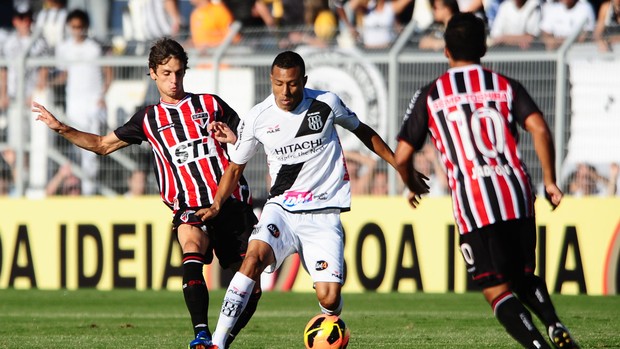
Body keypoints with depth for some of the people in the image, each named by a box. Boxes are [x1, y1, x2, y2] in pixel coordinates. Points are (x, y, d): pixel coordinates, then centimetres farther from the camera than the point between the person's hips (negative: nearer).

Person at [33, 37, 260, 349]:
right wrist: (61, 129, 16)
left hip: (232, 202, 1)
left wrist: (233, 139, -5)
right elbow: (103, 145, 26)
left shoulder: (209, 104, 15)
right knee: (192, 246, -35)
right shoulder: (148, 119, 17)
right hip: (189, 206, -1)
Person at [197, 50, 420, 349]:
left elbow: (362, 132, 14)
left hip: (323, 213, -1)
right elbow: (236, 166, 11)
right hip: (281, 209, 1)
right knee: (255, 255, -31)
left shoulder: (326, 103, -5)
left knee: (329, 298, -13)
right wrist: (216, 206, -2)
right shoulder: (257, 118, -3)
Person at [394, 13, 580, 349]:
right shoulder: (506, 86, 11)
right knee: (524, 277, 20)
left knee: (498, 292, 1)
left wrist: (413, 188, 27)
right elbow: (539, 128, -4)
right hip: (517, 195, 3)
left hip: (474, 207, -3)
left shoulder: (429, 96, 7)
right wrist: (549, 181, 4)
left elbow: (401, 157, 7)